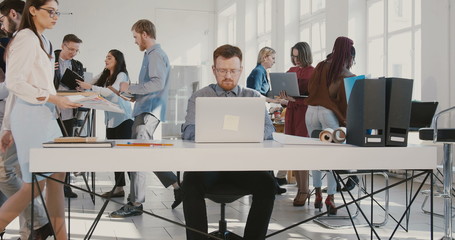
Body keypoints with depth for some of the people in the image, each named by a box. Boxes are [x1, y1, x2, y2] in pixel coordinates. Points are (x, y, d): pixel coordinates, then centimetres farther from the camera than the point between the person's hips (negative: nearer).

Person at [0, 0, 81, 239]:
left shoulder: (41, 41, 15)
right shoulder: (26, 38, -10)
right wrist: (53, 98, -19)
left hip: (44, 117, 9)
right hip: (31, 117, -9)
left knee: (57, 177, 8)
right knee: (35, 184, -5)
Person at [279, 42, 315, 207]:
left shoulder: (312, 72, -4)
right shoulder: (291, 71, 15)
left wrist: (294, 100, -21)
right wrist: (284, 99, -3)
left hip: (304, 113, -6)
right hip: (290, 113, 6)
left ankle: (304, 190, -4)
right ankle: (301, 188, 12)